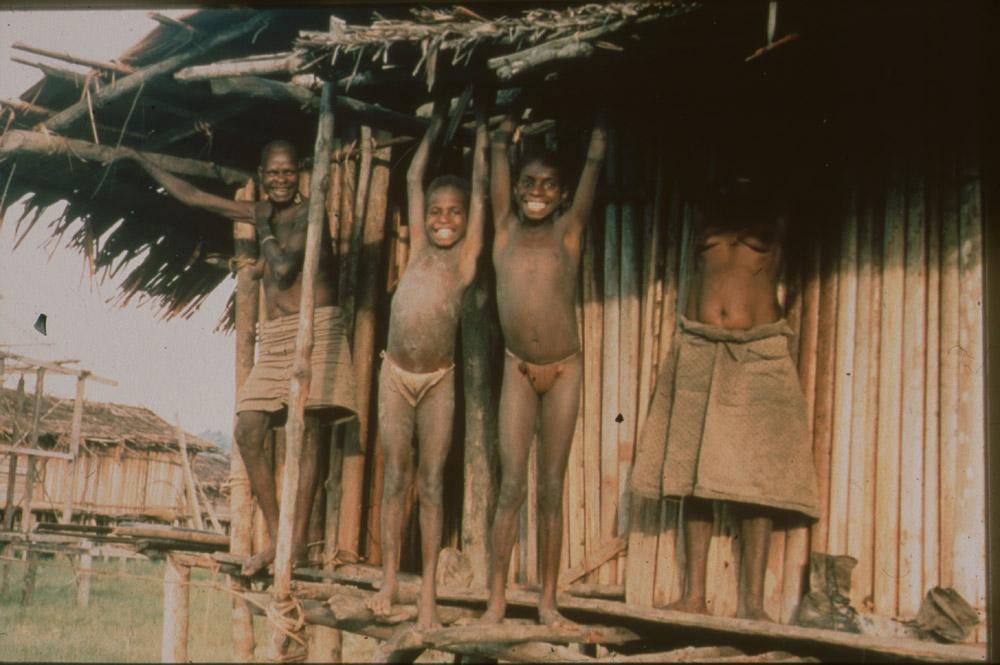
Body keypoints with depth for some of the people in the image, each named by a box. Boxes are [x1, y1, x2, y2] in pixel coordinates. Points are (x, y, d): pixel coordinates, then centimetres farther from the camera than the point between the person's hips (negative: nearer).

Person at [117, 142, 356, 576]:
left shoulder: (309, 213, -2)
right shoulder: (259, 214, 18)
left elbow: (284, 270, -15)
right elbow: (190, 196, 28)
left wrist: (266, 233, 3)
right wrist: (141, 162, 35)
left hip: (315, 331, -7)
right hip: (274, 339, 7)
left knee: (306, 431, -11)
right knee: (247, 432, -3)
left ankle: (298, 542, -14)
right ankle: (275, 538, -1)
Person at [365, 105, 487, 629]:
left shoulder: (465, 257, -1)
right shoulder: (419, 249, 4)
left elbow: (479, 188, 1)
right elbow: (414, 180, 11)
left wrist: (479, 131, 8)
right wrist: (435, 126, 18)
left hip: (438, 380, -2)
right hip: (395, 375, 2)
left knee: (431, 483, 1)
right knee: (395, 478, 3)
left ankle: (428, 593, 3)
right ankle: (389, 581, 9)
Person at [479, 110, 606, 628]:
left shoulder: (568, 230, 2)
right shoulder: (506, 227, 4)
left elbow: (593, 165, 0)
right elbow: (498, 156, 5)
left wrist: (598, 128, 8)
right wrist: (506, 131, 16)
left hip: (563, 370, 0)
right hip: (518, 369, 0)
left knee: (552, 488, 4)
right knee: (511, 484, -2)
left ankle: (548, 602, 8)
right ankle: (496, 600, 2)